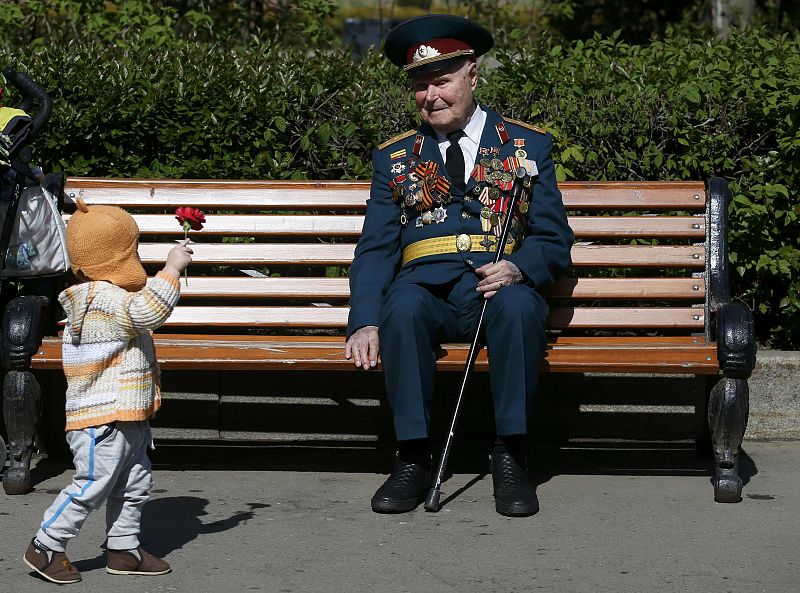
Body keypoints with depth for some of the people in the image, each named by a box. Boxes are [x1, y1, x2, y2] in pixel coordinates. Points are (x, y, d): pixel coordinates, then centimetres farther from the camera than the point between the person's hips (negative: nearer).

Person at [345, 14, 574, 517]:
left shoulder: (528, 146, 15)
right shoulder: (395, 158, 19)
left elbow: (555, 241, 9)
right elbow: (375, 250, 11)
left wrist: (517, 269, -15)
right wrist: (365, 324, -8)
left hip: (500, 286, -1)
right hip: (426, 285, 1)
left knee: (519, 305, -37)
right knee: (403, 304, -35)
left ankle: (511, 456, -27)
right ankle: (413, 458, -27)